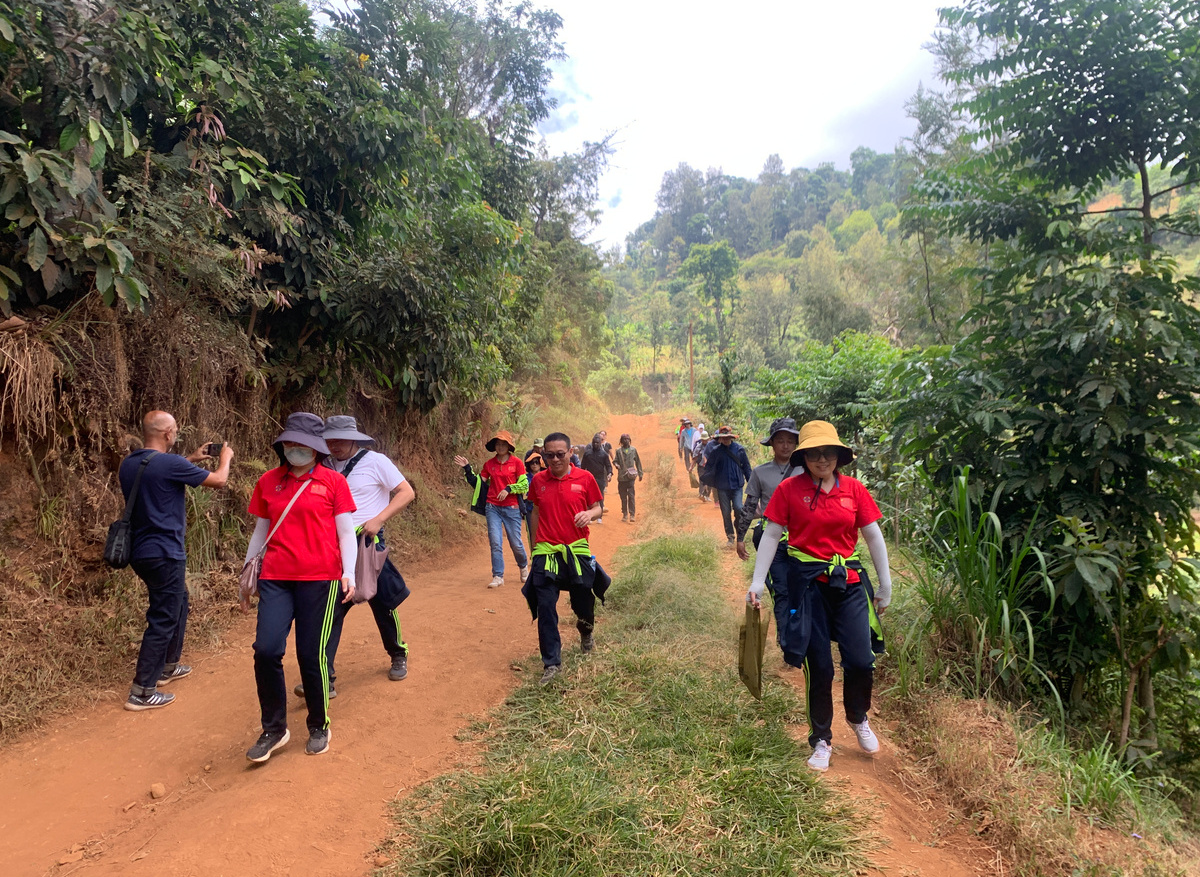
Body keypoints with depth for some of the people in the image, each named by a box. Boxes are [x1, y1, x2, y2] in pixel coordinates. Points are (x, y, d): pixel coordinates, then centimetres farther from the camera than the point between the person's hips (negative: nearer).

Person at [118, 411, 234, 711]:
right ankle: (142, 692, 4)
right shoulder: (170, 464, -19)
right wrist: (225, 458, 11)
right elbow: (219, 481, -8)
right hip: (164, 553, -9)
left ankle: (168, 666, 37)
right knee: (163, 619, -1)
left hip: (140, 550, 9)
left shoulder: (128, 464, 5)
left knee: (178, 603, 25)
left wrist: (191, 459, 27)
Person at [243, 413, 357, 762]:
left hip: (319, 579, -3)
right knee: (265, 650, -7)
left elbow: (345, 532, 0)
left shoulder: (333, 482, 0)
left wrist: (349, 573, -12)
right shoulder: (268, 481, 9)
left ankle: (319, 728, 24)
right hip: (275, 579, 3)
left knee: (311, 655, 2)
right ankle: (274, 729, 14)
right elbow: (260, 531, 16)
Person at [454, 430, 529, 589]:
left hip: (512, 508, -2)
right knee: (495, 542, -5)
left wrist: (509, 489, -17)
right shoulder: (489, 464, 7)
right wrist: (467, 469, 1)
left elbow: (525, 485, -4)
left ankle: (523, 566, 34)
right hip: (492, 508, 2)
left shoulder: (517, 463, -2)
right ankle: (498, 576, 3)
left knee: (516, 543, 6)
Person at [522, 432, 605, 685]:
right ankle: (552, 663, 7)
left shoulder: (584, 478, -2)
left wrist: (590, 513, -18)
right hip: (546, 552, 1)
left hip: (577, 550, -1)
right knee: (545, 607, -4)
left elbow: (598, 508, 6)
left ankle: (586, 632, 46)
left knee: (583, 602, 11)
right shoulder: (538, 480, 3)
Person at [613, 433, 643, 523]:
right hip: (621, 477, 1)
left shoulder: (633, 450, 8)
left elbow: (638, 462, 13)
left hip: (631, 477, -1)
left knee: (631, 496, -10)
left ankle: (632, 514, -9)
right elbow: (615, 460, 8)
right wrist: (616, 465, -16)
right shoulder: (618, 451, 7)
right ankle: (624, 514, 17)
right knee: (623, 497, 7)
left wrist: (640, 473, 13)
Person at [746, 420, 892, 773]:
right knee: (819, 666, 4)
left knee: (861, 661, -2)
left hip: (848, 582, 2)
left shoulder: (854, 489, 0)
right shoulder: (789, 489, -5)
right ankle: (821, 740, 24)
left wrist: (885, 585, 9)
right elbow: (771, 535, -3)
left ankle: (858, 718, 31)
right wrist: (757, 582, -6)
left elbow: (873, 536, 7)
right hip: (807, 582, -2)